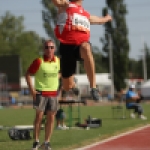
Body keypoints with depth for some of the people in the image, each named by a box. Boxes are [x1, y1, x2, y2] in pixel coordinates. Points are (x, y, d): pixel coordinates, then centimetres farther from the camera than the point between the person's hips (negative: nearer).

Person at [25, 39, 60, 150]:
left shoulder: (58, 61, 3)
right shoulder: (38, 61, -11)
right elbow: (28, 74, -6)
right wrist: (31, 88, -12)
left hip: (53, 93, 4)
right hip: (40, 93, -4)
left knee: (51, 118, 4)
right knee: (39, 117, -2)